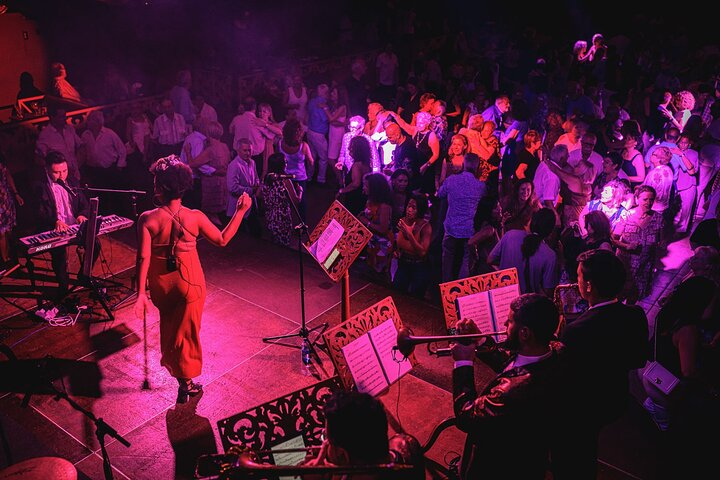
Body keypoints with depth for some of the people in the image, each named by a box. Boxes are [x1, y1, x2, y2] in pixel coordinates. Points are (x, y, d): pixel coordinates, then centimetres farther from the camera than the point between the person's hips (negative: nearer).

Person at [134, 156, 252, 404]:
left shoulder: (147, 219, -17)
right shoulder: (195, 217, -16)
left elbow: (143, 258, -18)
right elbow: (222, 240, -4)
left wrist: (141, 293, -13)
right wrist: (241, 211, 3)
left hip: (160, 283, 2)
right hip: (189, 282, -1)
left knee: (168, 323, 28)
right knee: (186, 329, 13)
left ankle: (171, 361, 51)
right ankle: (186, 383, 23)